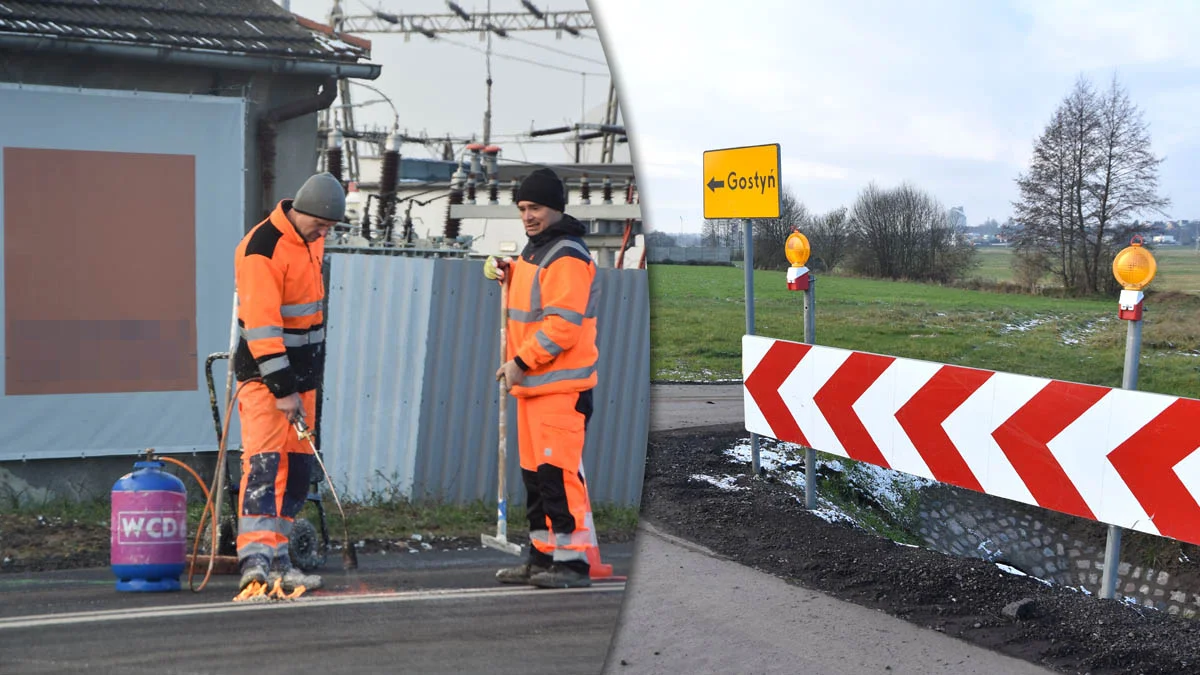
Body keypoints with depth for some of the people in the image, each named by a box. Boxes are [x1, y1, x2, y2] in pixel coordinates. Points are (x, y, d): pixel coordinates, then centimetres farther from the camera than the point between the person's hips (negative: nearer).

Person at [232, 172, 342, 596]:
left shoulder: (311, 239, 8)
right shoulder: (261, 250, -20)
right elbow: (261, 326, -25)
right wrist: (282, 389, -27)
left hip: (301, 369, 8)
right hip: (264, 374, -8)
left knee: (297, 466, 7)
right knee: (265, 461, -17)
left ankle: (277, 560, 12)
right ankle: (255, 558, -22)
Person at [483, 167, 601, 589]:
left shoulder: (567, 257, -13)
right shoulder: (534, 250, 18)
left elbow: (562, 325, -21)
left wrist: (521, 362, -18)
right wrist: (508, 273, 16)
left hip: (561, 386, -10)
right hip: (532, 382, 10)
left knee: (559, 472, -10)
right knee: (535, 473, 13)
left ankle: (573, 560, -6)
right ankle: (543, 555, 21)